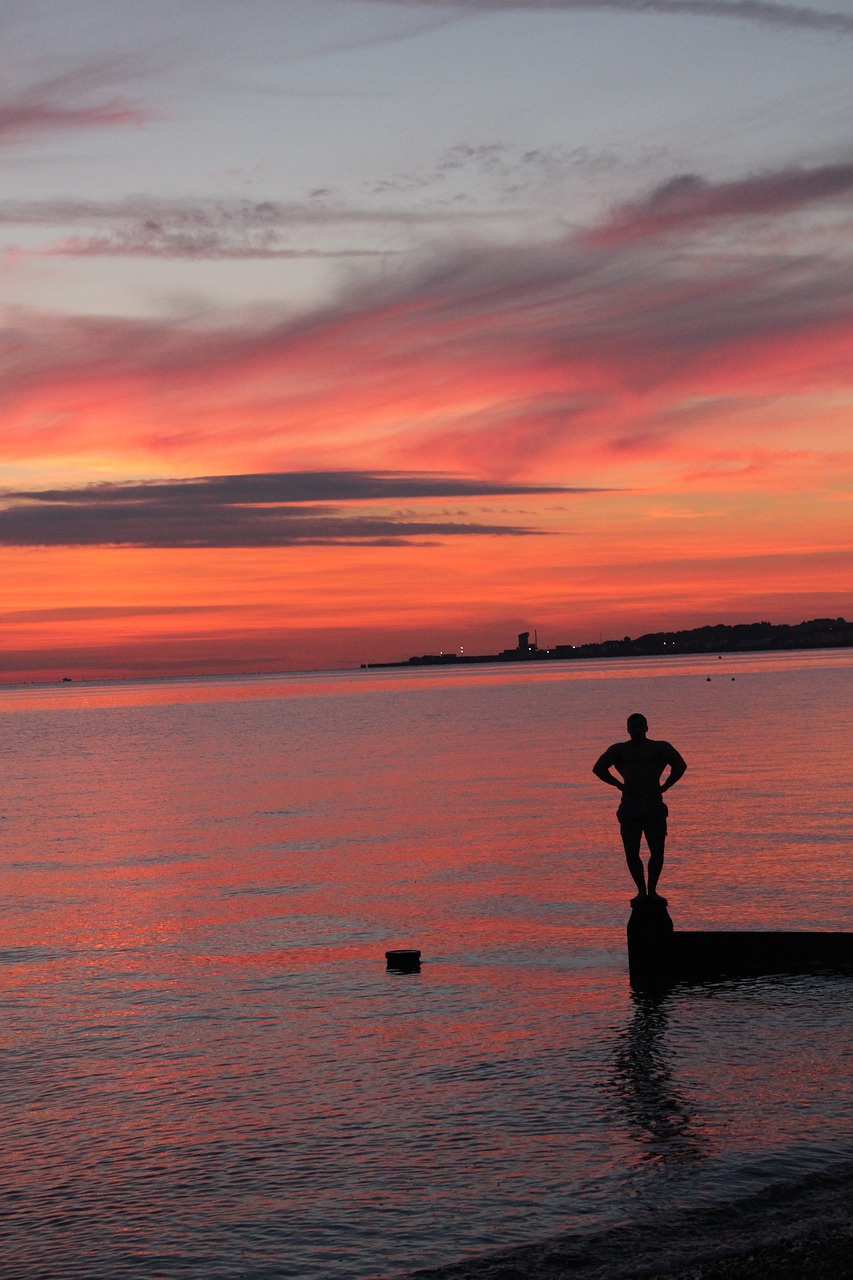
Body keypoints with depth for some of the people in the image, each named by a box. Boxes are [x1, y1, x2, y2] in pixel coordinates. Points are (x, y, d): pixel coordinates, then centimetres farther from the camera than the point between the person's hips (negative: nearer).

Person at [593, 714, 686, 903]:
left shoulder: (660, 748, 12)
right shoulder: (619, 750, 15)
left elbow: (680, 765, 3)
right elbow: (598, 768, 8)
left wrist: (664, 787, -2)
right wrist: (619, 785, 1)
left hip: (653, 805, -1)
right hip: (630, 805, 1)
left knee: (657, 852, -6)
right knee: (631, 853, -3)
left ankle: (652, 890, 9)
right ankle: (642, 891, 8)